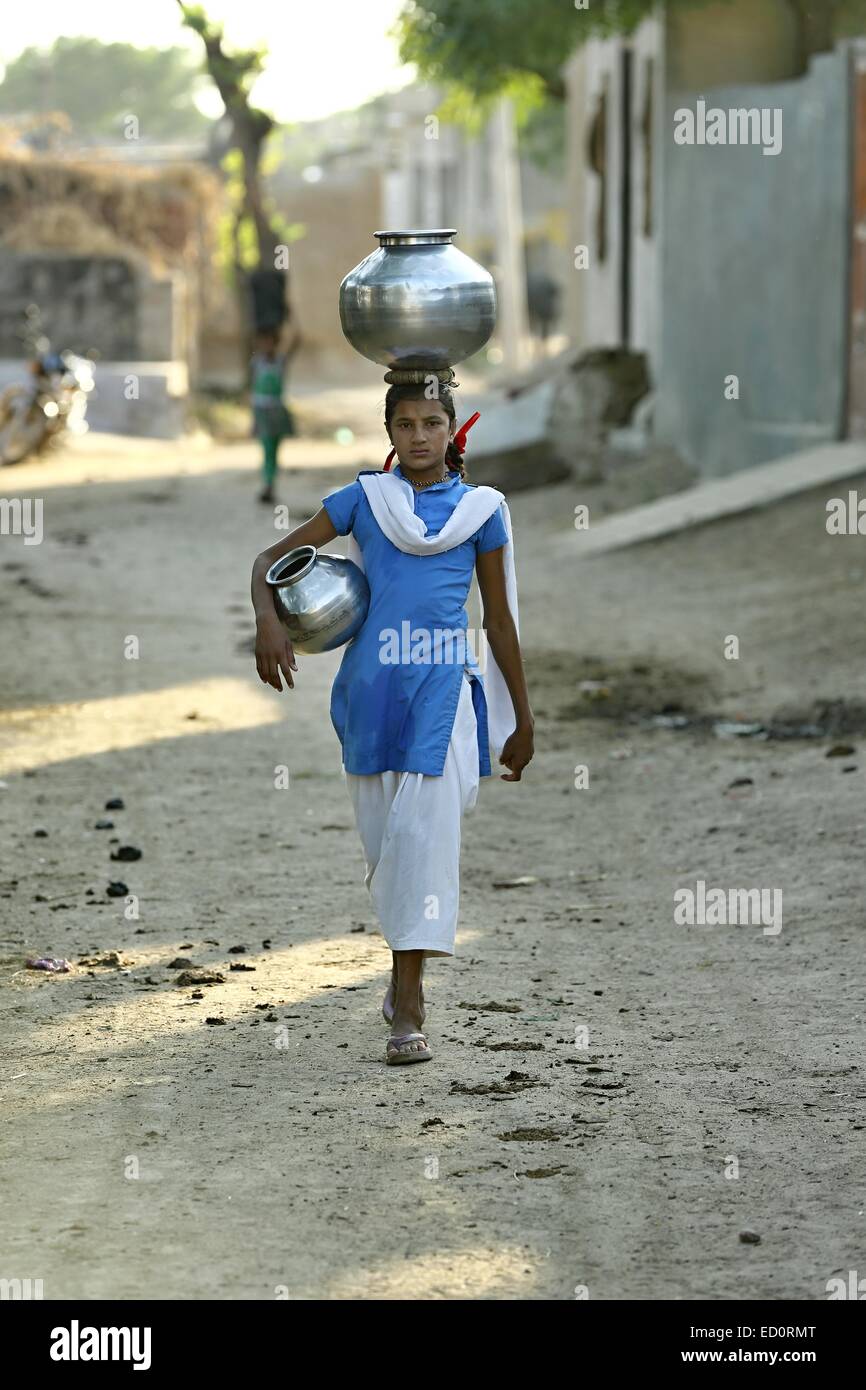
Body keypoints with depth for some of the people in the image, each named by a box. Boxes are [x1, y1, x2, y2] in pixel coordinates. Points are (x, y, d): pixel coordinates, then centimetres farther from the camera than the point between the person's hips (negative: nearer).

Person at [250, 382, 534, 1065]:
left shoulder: (481, 508, 5)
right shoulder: (363, 498, 6)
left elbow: (500, 620, 11)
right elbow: (272, 559, 7)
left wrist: (522, 719, 15)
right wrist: (269, 622, -13)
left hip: (444, 688, -2)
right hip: (370, 683, 2)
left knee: (423, 829, -15)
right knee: (383, 840, 10)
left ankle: (408, 1012, -17)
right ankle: (408, 965, 35)